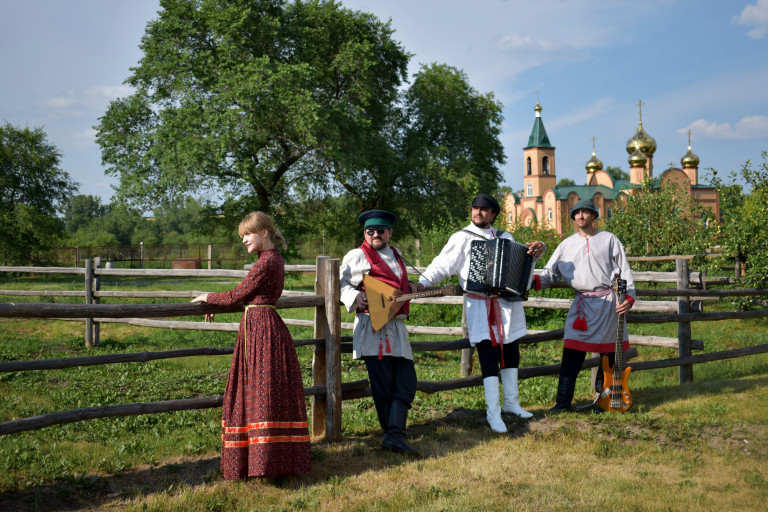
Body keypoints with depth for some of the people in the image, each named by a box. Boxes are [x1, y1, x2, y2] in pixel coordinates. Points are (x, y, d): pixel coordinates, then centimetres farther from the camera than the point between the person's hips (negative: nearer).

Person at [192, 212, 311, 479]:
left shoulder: (267, 262, -16)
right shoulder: (275, 259, 14)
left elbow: (237, 295, -12)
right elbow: (248, 295, 21)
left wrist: (208, 297, 4)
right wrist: (217, 304, 21)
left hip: (260, 326, -10)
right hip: (260, 324, 10)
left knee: (262, 391, -7)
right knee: (259, 392, 13)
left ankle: (267, 460, -3)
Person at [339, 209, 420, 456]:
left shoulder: (395, 255, 21)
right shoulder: (358, 255, 1)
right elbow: (341, 282, 0)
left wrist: (409, 286, 16)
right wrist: (355, 296, -17)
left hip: (397, 327, 7)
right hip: (373, 327, -7)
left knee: (406, 383, -2)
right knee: (383, 385, -4)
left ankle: (394, 436, -4)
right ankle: (394, 433, 5)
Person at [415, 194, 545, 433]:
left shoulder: (504, 238, 15)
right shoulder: (462, 238, 0)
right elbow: (442, 265, -7)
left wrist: (536, 249, -2)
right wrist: (422, 283, -23)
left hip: (507, 303, 5)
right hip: (480, 305, -5)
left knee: (511, 353, 12)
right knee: (489, 356, -8)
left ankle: (511, 402, 29)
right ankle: (493, 412, -2)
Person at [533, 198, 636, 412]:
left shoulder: (609, 240, 8)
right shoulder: (567, 245, 12)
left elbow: (624, 270, 5)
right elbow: (551, 273, 8)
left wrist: (629, 296, -8)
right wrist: (535, 281, -12)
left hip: (609, 303, 0)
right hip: (582, 304, 1)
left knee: (610, 354, 4)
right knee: (571, 354, -9)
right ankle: (563, 402, -6)